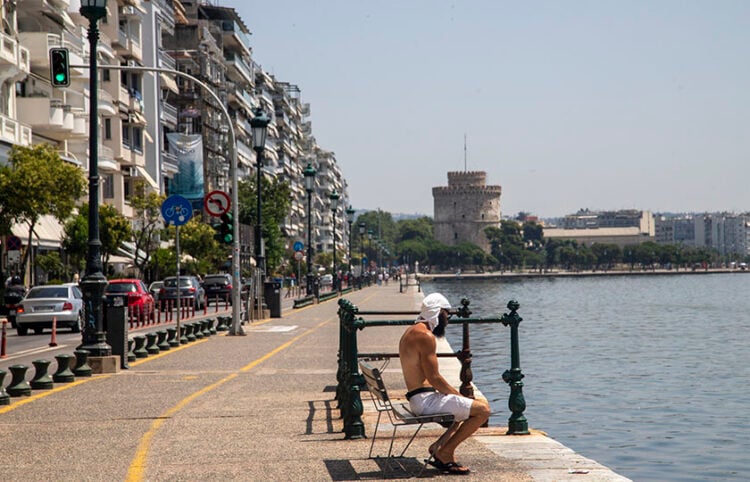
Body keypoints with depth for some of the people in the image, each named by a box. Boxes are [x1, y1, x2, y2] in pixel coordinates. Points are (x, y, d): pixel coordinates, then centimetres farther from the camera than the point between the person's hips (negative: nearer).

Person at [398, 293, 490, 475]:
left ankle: (439, 446, 13)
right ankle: (444, 452, -4)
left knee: (469, 408, 23)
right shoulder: (426, 336, -16)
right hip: (426, 399, -10)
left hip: (417, 398, 10)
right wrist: (458, 395, -8)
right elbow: (434, 378, -20)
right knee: (482, 410, -10)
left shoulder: (411, 332, 16)